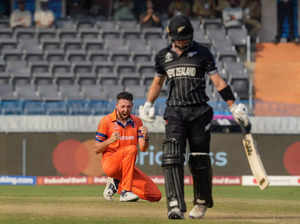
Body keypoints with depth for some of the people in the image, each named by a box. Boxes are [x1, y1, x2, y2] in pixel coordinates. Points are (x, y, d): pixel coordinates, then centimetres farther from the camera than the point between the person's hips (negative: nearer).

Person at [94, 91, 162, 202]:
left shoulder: (137, 122, 9)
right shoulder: (106, 121, -4)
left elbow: (143, 148, 2)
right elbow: (97, 149, -4)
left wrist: (145, 137, -20)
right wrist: (110, 141, -23)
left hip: (128, 168, 5)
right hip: (110, 163, -5)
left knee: (155, 195, -8)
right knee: (131, 149, -36)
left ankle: (117, 184, 10)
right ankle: (125, 193, -29)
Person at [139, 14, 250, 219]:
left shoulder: (202, 53, 2)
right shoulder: (163, 56, 9)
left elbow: (218, 81, 0)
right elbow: (158, 81, 25)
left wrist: (234, 107, -5)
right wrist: (148, 105, 17)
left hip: (199, 112, -1)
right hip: (174, 112, 1)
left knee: (200, 160, 1)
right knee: (172, 156, -15)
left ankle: (202, 202, 22)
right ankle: (175, 205, -21)